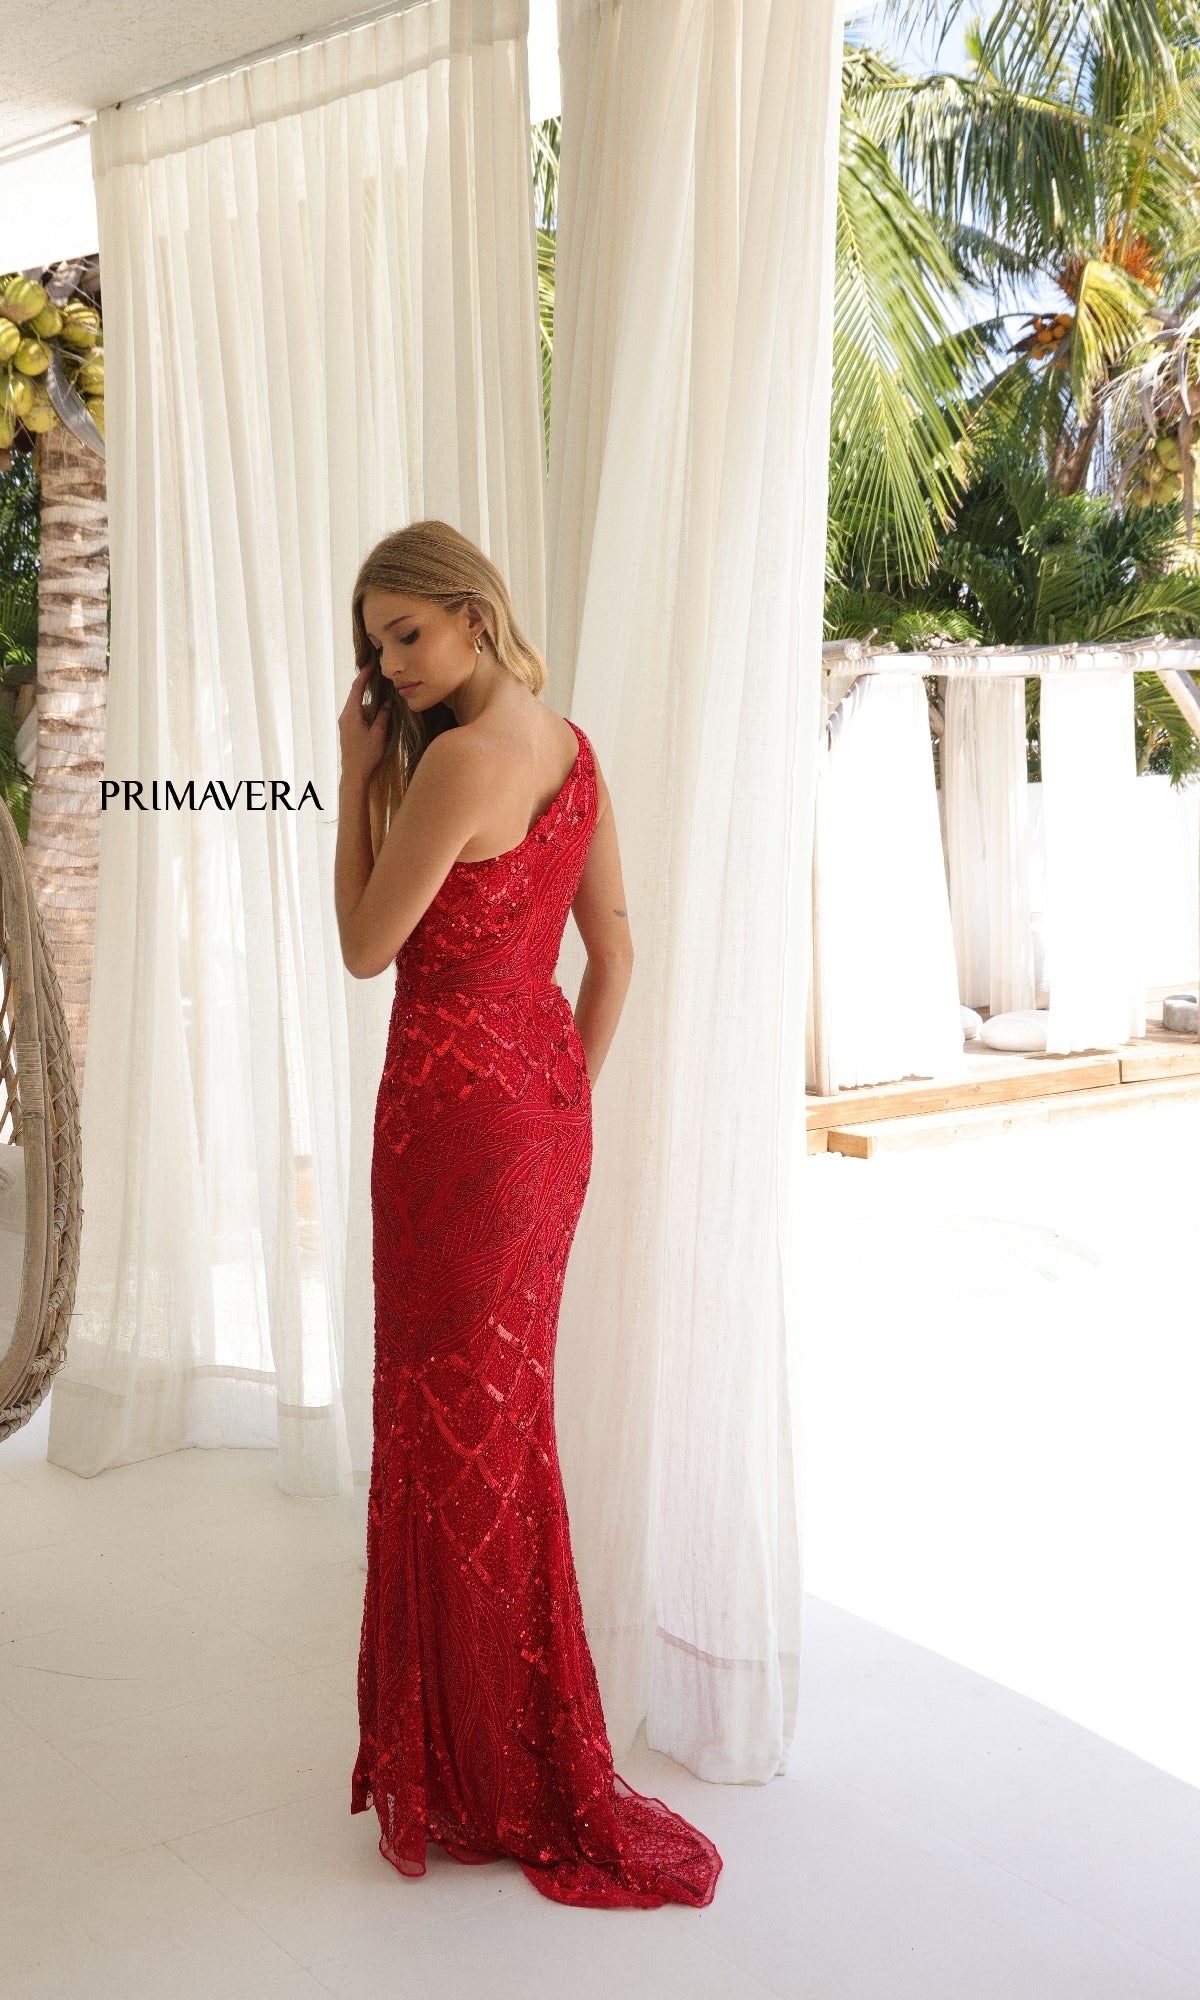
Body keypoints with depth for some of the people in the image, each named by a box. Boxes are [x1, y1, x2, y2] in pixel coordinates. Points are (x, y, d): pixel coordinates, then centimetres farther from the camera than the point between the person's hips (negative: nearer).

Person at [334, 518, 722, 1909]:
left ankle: (504, 1785, 17)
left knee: (456, 1426, 3)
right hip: (543, 1095, 9)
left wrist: (355, 772, -6)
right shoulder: (571, 748, 8)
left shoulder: (459, 760, -19)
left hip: (455, 1109, -9)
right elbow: (613, 945, 12)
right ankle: (509, 1749, 35)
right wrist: (568, 1090, 17)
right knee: (507, 1406, 19)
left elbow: (365, 950, -11)